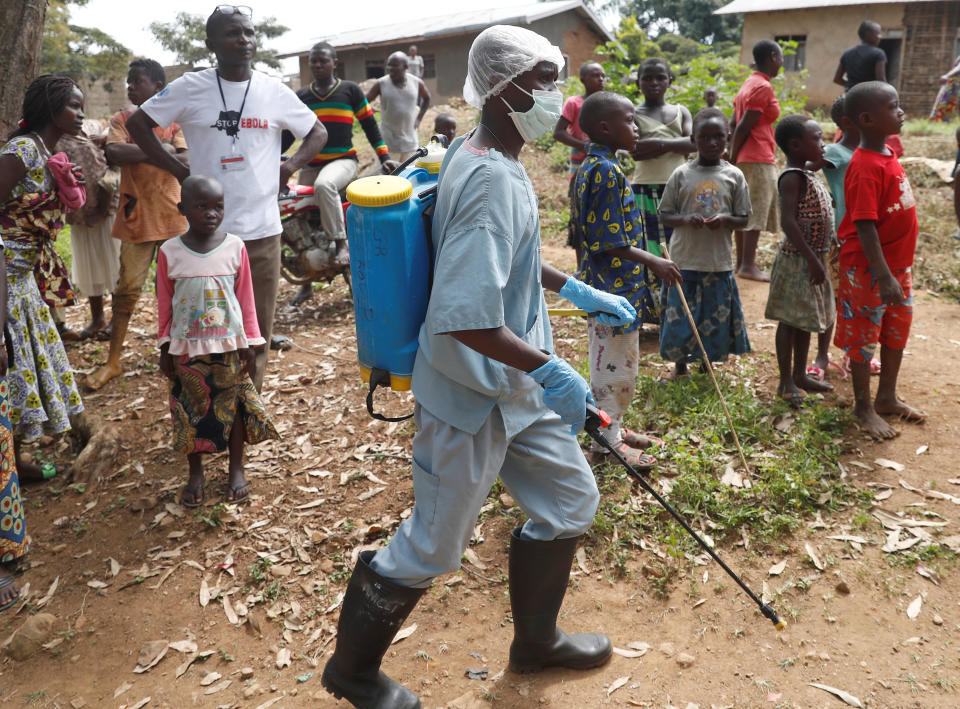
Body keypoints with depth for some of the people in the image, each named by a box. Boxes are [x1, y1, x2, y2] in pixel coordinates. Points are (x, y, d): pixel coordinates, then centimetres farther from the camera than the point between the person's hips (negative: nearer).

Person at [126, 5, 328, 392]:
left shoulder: (274, 91, 3)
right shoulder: (190, 88, -1)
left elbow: (318, 133, 15)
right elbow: (138, 123, 7)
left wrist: (290, 166, -1)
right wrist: (179, 170, -1)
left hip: (262, 230, 2)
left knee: (258, 330, 9)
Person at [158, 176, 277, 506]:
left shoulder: (235, 246, -6)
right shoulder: (169, 252, -7)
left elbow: (246, 298, 0)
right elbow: (164, 304, 1)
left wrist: (250, 342, 0)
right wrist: (165, 348, 2)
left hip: (229, 345, 0)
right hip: (186, 349, 0)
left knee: (233, 405, 10)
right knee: (191, 411, 11)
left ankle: (237, 470, 28)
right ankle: (196, 473, 29)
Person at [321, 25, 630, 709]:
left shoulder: (477, 153, 6)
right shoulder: (494, 181, -26)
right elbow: (465, 317, -34)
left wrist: (579, 291, 18)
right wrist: (551, 370, -25)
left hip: (514, 385, 10)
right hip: (473, 399, -10)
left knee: (571, 499, 19)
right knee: (433, 548, 7)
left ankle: (536, 639, 41)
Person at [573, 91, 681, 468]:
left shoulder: (590, 166, 10)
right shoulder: (608, 172, -21)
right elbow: (612, 242, -24)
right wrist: (654, 263, -15)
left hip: (606, 282, 10)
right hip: (615, 286, -10)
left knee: (616, 363, 21)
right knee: (615, 365, 1)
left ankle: (612, 428, 35)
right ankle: (607, 443, 14)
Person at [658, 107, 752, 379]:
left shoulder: (734, 176, 2)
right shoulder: (681, 174, 0)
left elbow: (743, 219, 6)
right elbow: (665, 214, 3)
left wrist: (725, 219, -16)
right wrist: (685, 219, -17)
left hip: (719, 262, 1)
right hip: (685, 259, 0)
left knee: (715, 319, 7)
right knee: (679, 317, 5)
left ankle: (706, 368, 28)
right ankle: (679, 366, 27)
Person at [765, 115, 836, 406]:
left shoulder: (809, 174, 13)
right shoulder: (792, 177, -18)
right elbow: (788, 221, -25)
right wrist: (811, 258, -25)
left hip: (813, 258, 10)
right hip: (797, 260, -10)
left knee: (805, 320, 17)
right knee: (790, 320, 0)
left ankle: (800, 374, 29)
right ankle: (786, 382, 10)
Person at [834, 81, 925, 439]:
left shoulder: (888, 154, 6)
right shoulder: (865, 168, -23)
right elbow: (865, 227, -26)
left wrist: (896, 271, 16)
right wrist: (884, 277, -27)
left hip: (897, 264, 9)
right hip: (868, 269, -9)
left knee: (897, 332, 19)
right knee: (863, 337, 6)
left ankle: (887, 397, 35)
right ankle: (863, 407, 21)